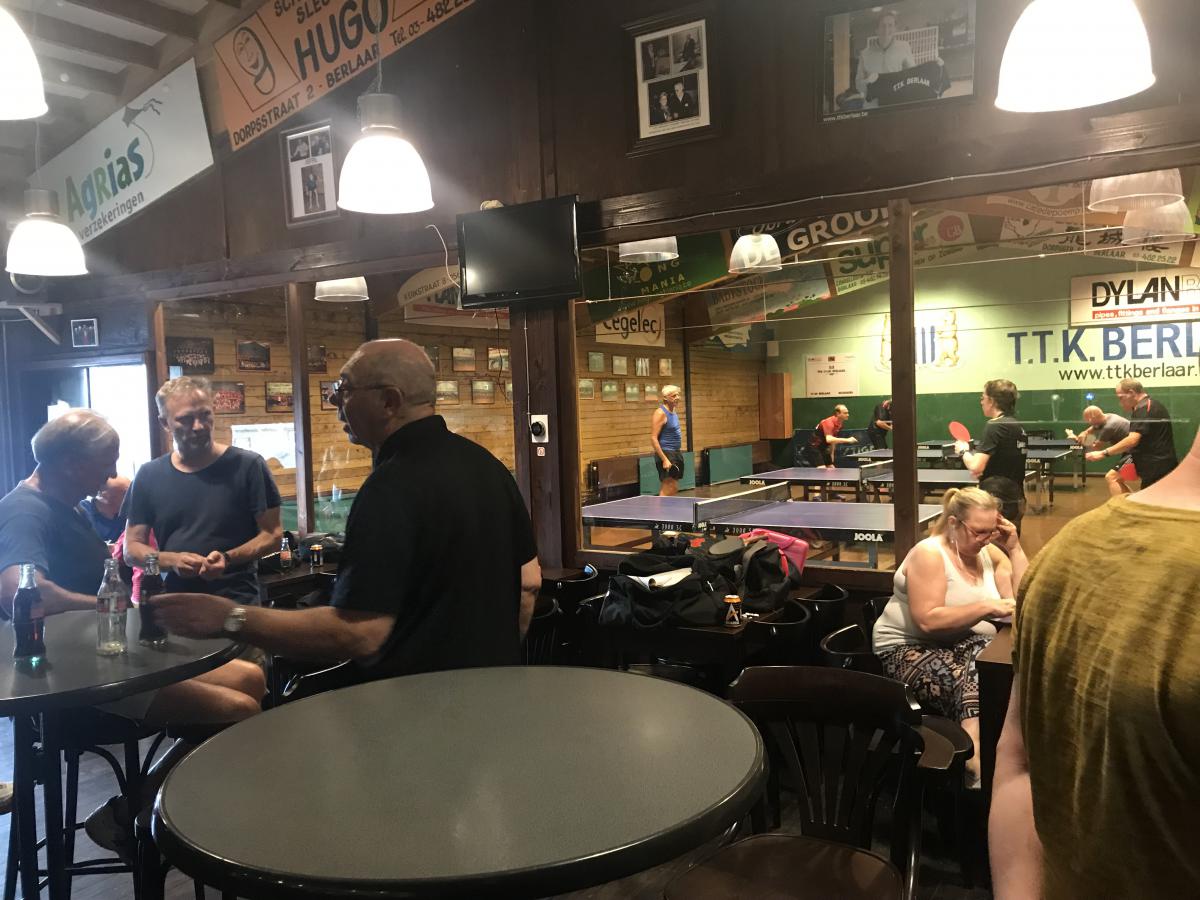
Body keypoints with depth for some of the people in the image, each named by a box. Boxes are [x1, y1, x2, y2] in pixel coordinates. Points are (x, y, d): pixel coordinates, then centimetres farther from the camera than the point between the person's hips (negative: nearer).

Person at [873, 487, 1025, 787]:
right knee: (964, 683, -38)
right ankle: (980, 766, -39)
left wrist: (1015, 548, 0)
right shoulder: (929, 554, -11)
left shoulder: (990, 553, 11)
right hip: (911, 648, -6)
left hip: (969, 645, 6)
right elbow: (928, 620, -20)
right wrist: (986, 607, -23)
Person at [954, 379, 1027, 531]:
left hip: (997, 503, -8)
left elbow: (975, 467, -22)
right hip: (1016, 501, 8)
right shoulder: (1017, 426, 10)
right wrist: (984, 471, 8)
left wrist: (963, 450, -4)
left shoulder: (994, 427, -14)